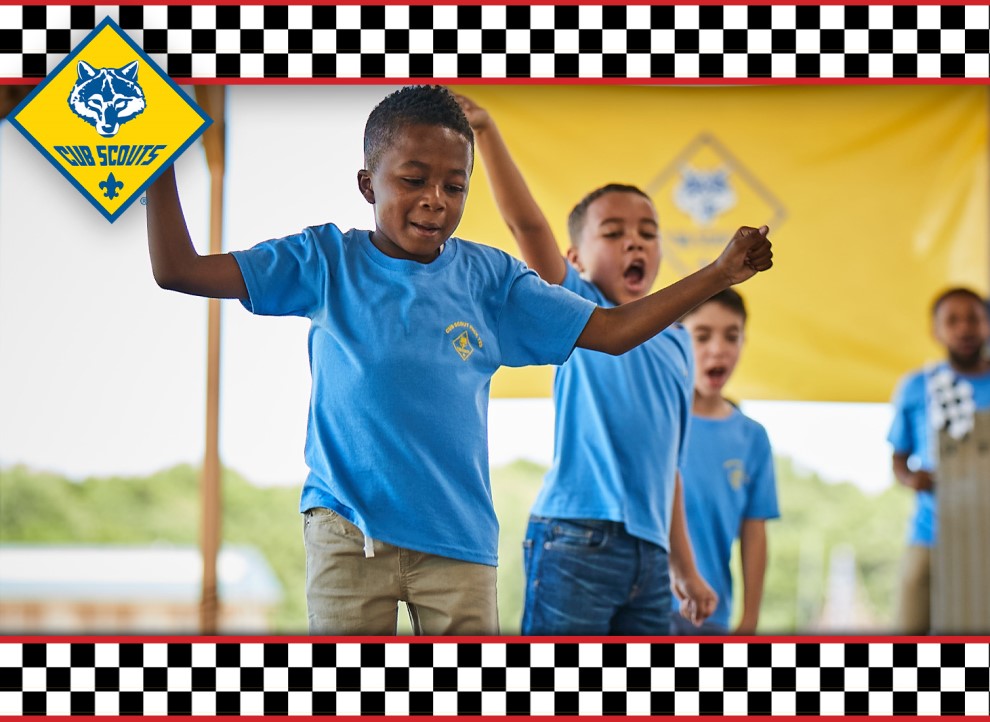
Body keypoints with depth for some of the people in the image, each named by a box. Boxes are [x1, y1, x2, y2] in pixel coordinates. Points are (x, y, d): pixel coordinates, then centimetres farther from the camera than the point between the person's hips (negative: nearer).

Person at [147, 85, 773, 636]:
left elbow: (610, 331, 7)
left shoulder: (488, 277, 5)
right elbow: (178, 269, -2)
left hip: (458, 535, 1)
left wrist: (718, 275, 0)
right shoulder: (326, 263, 1)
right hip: (347, 530, -1)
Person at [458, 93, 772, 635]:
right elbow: (527, 224, -11)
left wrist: (684, 566, 21)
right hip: (577, 535, -6)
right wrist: (485, 131, -22)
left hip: (649, 549, 6)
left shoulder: (675, 343, 18)